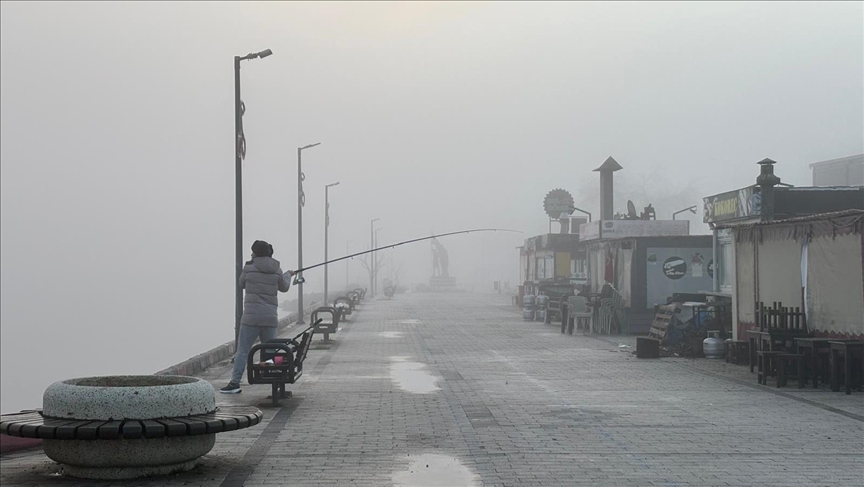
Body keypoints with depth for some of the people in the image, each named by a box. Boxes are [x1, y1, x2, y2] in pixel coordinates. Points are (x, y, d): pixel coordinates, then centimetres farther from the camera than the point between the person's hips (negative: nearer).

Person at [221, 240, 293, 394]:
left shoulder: (249, 268, -5)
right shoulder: (276, 270, 4)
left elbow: (242, 284, 11)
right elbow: (284, 288, 20)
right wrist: (288, 275, 39)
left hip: (251, 316, -4)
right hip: (270, 317, 4)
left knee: (242, 350, -1)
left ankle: (235, 383, -5)